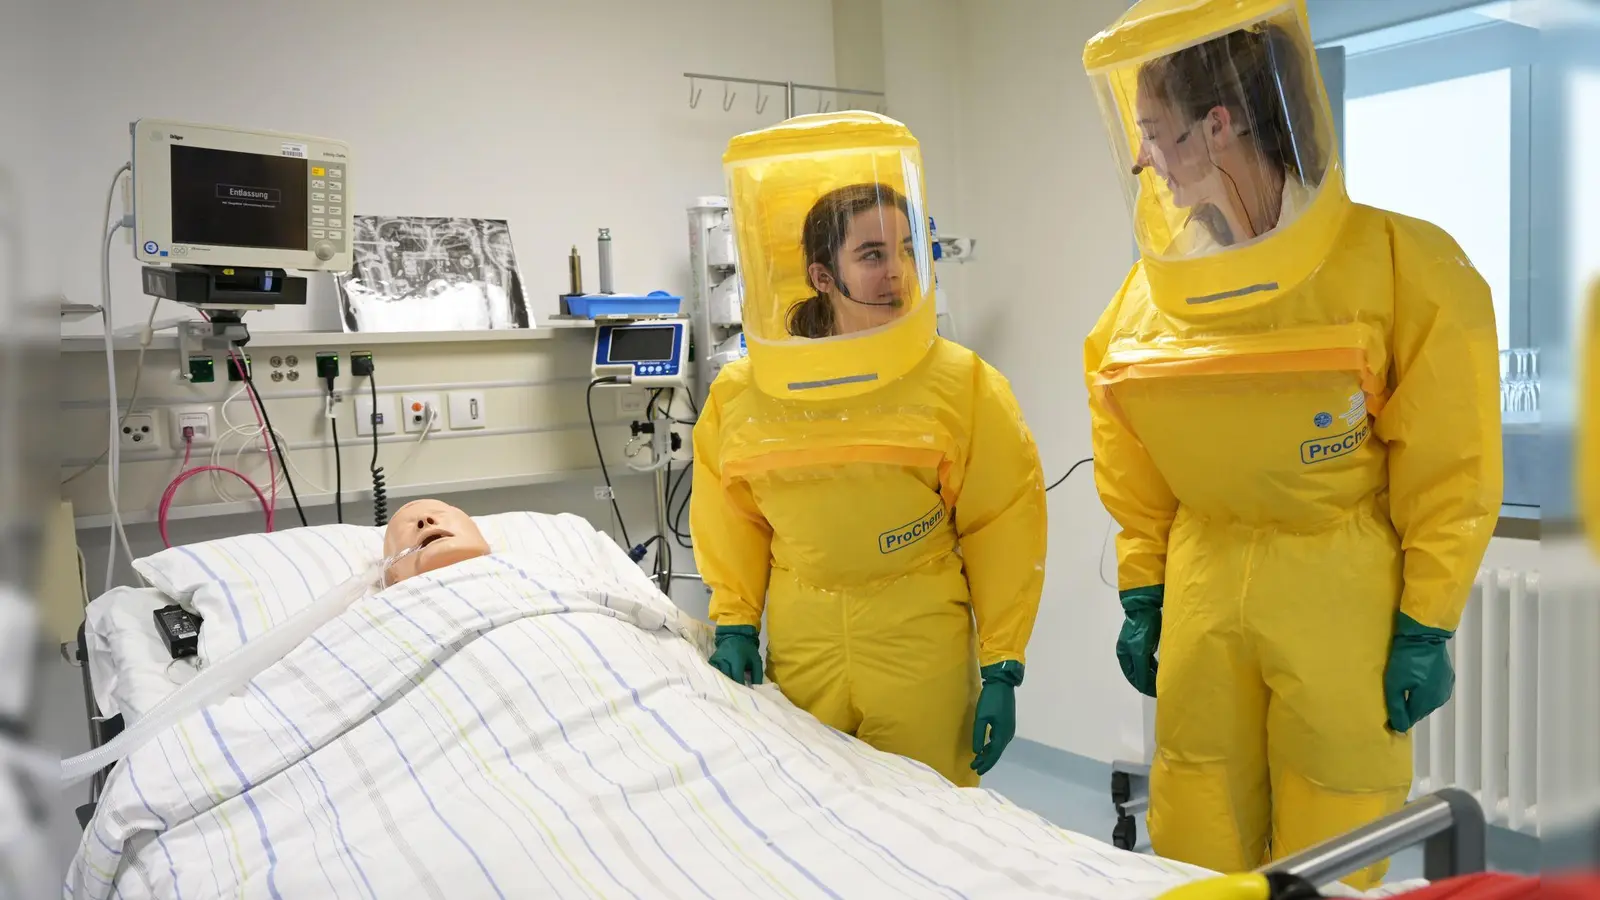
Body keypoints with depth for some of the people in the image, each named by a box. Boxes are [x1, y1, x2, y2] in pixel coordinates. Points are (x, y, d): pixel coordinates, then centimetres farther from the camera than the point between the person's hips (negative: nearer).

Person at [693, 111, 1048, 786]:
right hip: (800, 651, 2)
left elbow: (1001, 527, -2)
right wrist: (734, 627, 7)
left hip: (925, 653, -1)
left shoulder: (960, 383, -5)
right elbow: (733, 517, 12)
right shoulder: (743, 395, -1)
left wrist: (1002, 668, -3)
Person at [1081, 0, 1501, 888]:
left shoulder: (1400, 266, -10)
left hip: (1345, 595, -3)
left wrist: (1425, 627, -6)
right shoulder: (1154, 289, 1)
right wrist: (1141, 598, 9)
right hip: (1203, 593, 4)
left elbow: (1451, 472, -6)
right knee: (1195, 846, 12)